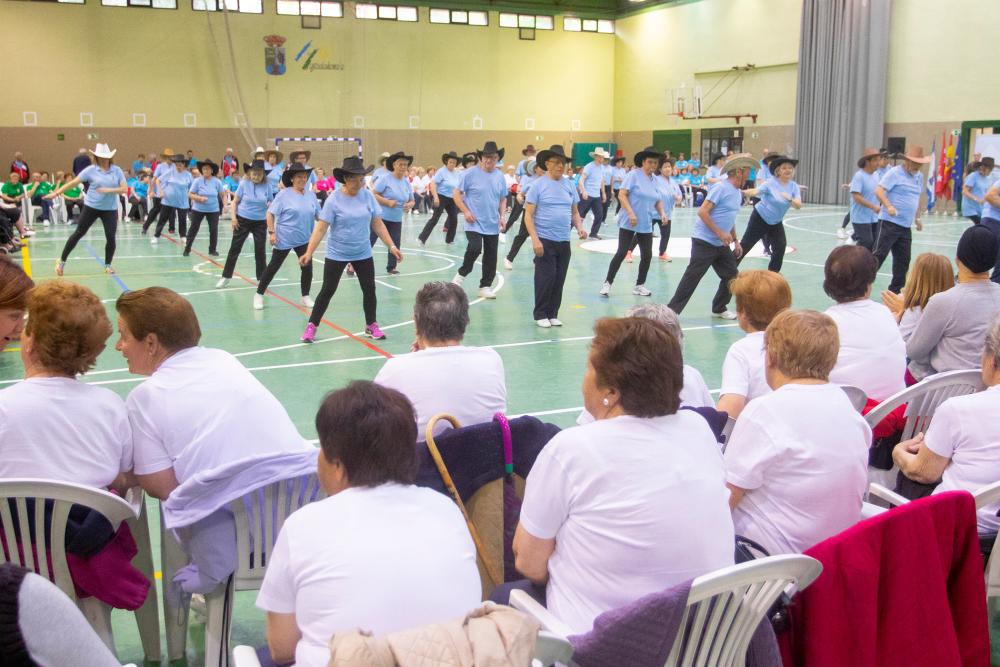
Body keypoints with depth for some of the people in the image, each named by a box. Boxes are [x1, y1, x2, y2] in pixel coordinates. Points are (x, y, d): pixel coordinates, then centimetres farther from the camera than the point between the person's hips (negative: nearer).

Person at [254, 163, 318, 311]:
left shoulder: (311, 195, 2)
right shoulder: (283, 194, -12)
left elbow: (318, 215, 12)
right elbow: (270, 213, -10)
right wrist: (271, 232, -15)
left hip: (303, 239, 4)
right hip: (284, 239, -4)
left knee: (307, 267, 0)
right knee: (273, 267, 5)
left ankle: (305, 296, 18)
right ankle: (259, 294, 19)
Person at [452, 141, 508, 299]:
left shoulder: (500, 176, 5)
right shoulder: (470, 173, -8)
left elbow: (503, 199, 17)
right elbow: (457, 194, -3)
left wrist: (502, 215, 3)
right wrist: (466, 211, -13)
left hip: (493, 225, 5)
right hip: (474, 223, -4)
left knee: (491, 256, 6)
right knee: (475, 248, -21)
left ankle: (486, 286, 20)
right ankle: (462, 274, 6)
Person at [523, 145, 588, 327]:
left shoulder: (569, 185, 10)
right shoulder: (538, 185, -4)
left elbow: (575, 212, 19)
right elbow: (528, 215, -7)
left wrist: (580, 227, 0)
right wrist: (535, 239, -17)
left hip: (564, 242, 5)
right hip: (545, 241, -5)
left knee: (559, 280, 8)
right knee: (546, 279, -5)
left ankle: (553, 314, 20)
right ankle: (540, 315, 8)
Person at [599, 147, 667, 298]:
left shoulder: (655, 179, 10)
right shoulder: (634, 175, -8)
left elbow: (658, 200, 18)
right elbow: (622, 195, -14)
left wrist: (662, 212, -1)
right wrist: (631, 213, -22)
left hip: (646, 224, 6)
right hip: (629, 223, -6)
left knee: (647, 255, 5)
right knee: (622, 253, -7)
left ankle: (639, 285, 19)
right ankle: (607, 283, 3)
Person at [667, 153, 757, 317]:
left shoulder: (738, 193, 12)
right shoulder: (720, 188, -15)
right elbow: (702, 212, -19)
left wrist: (736, 241, 19)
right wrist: (720, 233, -22)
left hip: (721, 244, 9)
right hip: (704, 242, -9)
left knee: (732, 276, 11)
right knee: (692, 278, -10)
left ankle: (719, 308, 28)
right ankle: (671, 311, -5)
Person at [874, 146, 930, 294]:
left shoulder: (919, 176, 15)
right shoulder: (895, 173, -8)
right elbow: (879, 191, -18)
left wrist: (917, 217, 26)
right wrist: (888, 206, -32)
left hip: (906, 226, 7)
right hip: (889, 222, -7)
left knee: (903, 260, 9)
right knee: (879, 255, -9)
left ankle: (895, 290, 18)